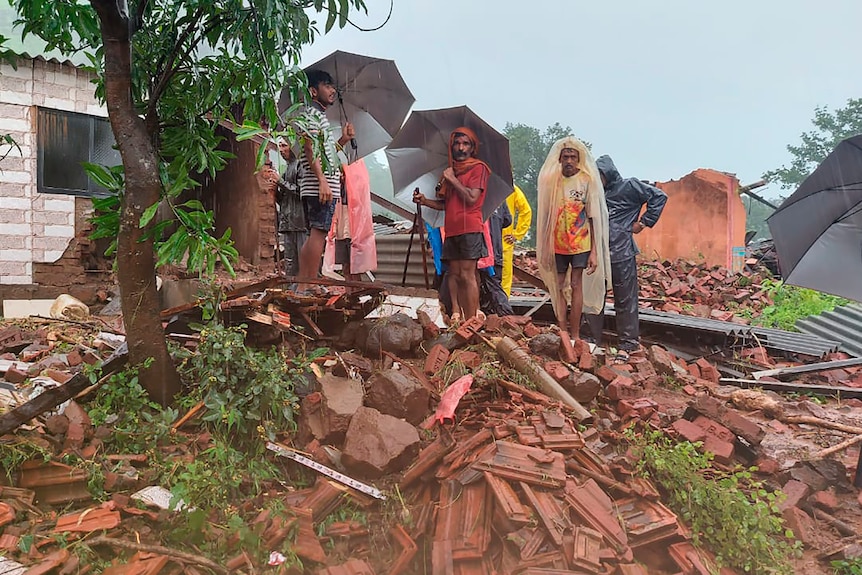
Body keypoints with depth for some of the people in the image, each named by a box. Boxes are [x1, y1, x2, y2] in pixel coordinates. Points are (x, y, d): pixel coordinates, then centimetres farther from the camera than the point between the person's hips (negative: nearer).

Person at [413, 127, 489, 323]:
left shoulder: (478, 167, 1)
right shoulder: (451, 170, 23)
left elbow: (471, 198, -13)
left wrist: (452, 179, -6)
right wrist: (425, 201, 11)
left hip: (470, 228, -7)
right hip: (451, 230, 7)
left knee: (467, 275, -12)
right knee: (454, 274, 2)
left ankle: (471, 321, -11)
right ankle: (457, 316, 3)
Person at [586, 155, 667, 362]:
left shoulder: (629, 187, -1)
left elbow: (659, 196, -3)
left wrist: (644, 222, -5)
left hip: (621, 253, -5)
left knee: (625, 299, 1)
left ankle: (627, 344, 10)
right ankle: (593, 340, 19)